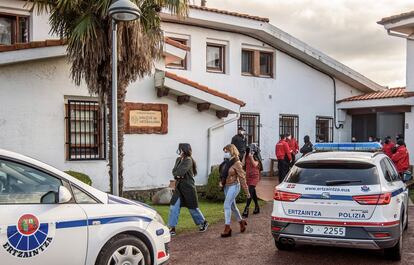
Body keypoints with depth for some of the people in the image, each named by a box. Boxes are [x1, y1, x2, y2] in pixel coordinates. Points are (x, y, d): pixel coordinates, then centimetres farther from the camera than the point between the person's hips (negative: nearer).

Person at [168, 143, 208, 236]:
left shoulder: (188, 160, -17)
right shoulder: (178, 160, 9)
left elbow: (181, 172, -24)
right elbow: (174, 171, 4)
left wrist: (176, 174, -4)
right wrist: (178, 175, -16)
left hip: (188, 187, -7)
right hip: (179, 187, 7)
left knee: (192, 207, 7)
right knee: (174, 207, -2)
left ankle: (203, 222, 28)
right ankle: (172, 228, 3)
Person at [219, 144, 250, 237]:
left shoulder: (236, 163, -16)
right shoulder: (226, 162, 5)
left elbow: (242, 177, -14)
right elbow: (222, 173, 20)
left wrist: (246, 191, -12)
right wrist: (221, 182, 2)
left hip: (233, 186, -8)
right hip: (226, 186, 8)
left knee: (227, 205, -13)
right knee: (232, 206, 18)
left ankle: (227, 228, -8)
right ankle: (241, 221, 37)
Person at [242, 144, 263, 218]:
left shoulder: (256, 157, -7)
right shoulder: (247, 157, 7)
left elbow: (255, 164, -23)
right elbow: (243, 164, -2)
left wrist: (251, 157, -25)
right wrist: (245, 155, -4)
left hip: (254, 176, -6)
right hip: (248, 176, 6)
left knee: (250, 192, -15)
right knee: (253, 192, 17)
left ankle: (246, 211, -20)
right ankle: (257, 208, 32)